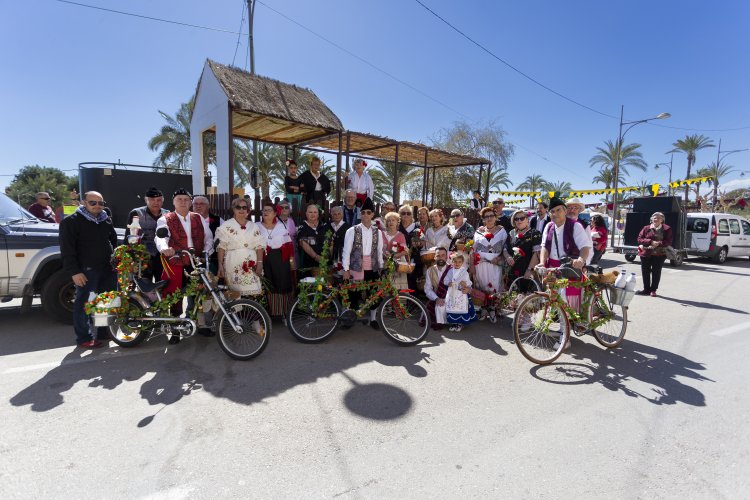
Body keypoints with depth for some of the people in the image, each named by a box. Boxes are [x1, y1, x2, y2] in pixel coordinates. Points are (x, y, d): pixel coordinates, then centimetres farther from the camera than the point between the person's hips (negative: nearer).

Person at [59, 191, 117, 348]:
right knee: (83, 304, 0)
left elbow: (114, 241, 24)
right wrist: (74, 271, -17)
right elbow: (67, 249, -10)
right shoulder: (71, 222, -5)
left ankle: (104, 332, 25)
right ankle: (84, 337, 8)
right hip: (86, 270, -6)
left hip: (108, 269, 6)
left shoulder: (106, 220, 14)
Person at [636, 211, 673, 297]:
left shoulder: (667, 229, 3)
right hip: (646, 254, 1)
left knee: (656, 272, 2)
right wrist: (651, 242, -16)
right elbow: (639, 239, -1)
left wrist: (658, 243, -20)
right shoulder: (646, 228, 6)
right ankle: (646, 289, 17)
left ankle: (653, 290, 14)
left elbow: (668, 242, -3)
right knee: (645, 272, 5)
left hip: (659, 255, -1)